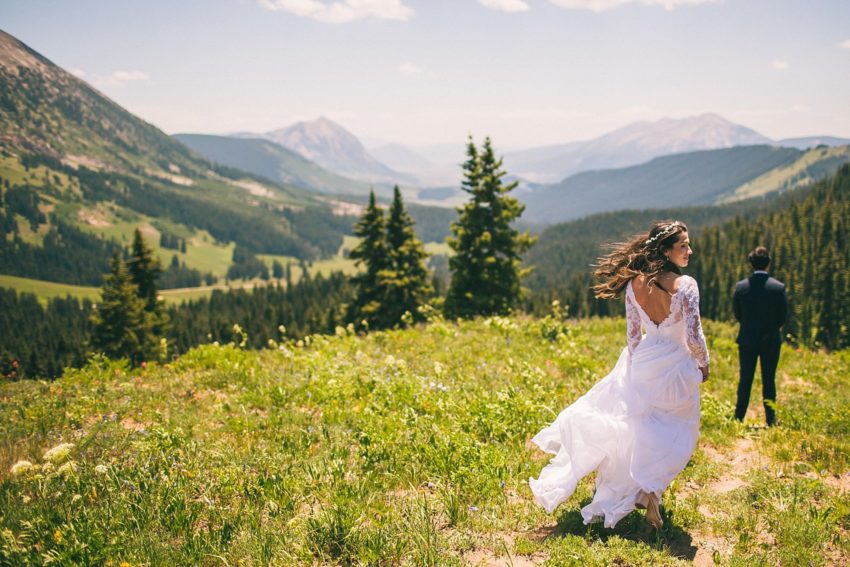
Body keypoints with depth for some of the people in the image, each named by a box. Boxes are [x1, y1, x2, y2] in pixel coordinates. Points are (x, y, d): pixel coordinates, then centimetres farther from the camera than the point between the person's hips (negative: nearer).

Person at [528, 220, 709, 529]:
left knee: (641, 432, 21)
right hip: (676, 365, -4)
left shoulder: (635, 284, -6)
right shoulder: (686, 285, -19)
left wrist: (635, 367, 14)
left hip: (644, 360, 4)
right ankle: (650, 491, 0)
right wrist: (703, 364, 2)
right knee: (674, 435, 13)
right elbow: (694, 335, -17)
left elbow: (633, 333, 1)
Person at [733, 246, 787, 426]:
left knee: (745, 380, 9)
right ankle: (771, 420, 15)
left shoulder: (740, 286, -8)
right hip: (771, 341, -1)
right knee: (769, 380, 9)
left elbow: (737, 315, 2)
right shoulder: (779, 287, -11)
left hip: (747, 340, 1)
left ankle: (738, 418, 10)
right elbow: (783, 317, -3)